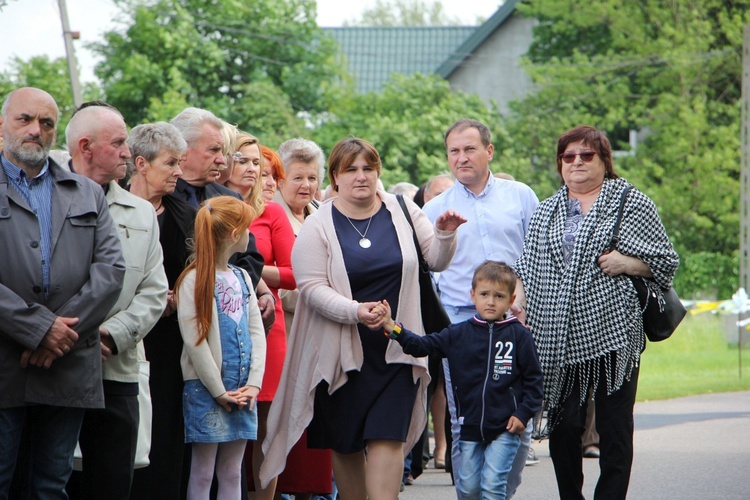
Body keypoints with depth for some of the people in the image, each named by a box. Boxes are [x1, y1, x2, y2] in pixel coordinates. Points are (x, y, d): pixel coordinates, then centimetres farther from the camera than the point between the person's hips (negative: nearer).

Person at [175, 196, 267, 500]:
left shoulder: (242, 278, 14)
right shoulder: (194, 279, -9)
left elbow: (257, 332, 11)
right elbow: (194, 340, -13)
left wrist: (254, 384, -3)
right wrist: (219, 391, -13)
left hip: (241, 392, 7)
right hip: (206, 391, -7)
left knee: (232, 473, 8)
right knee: (202, 474, -3)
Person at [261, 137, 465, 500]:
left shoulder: (402, 211, 5)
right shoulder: (318, 226, -3)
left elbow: (436, 261, 11)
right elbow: (311, 288, -11)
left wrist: (444, 235, -10)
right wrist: (355, 311, -26)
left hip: (396, 348, 1)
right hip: (342, 349, 0)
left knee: (387, 437, -10)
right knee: (345, 443, 7)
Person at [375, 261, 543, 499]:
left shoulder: (519, 336, -2)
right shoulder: (458, 334, 4)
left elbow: (533, 378, 1)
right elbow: (422, 345, 3)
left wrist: (523, 414, -6)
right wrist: (392, 328, -10)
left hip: (505, 428, -3)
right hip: (470, 425, 3)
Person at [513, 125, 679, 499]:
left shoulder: (632, 203, 6)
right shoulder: (546, 211, 18)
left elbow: (665, 261, 5)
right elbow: (527, 271, 17)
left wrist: (627, 263, -12)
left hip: (611, 336, -3)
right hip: (557, 340, 4)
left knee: (615, 431, -3)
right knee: (562, 430, 4)